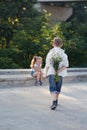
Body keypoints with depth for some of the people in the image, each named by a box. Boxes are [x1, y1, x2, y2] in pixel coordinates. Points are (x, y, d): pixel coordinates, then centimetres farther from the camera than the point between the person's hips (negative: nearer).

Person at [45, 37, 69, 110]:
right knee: (58, 87, 17)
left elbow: (47, 64, -3)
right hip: (60, 74, 2)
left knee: (53, 88, -7)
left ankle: (54, 102, -24)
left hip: (51, 73, -2)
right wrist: (59, 70, -11)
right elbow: (66, 64, -9)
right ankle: (56, 101, 30)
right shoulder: (63, 53, -1)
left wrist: (46, 73, 7)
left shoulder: (50, 53, -3)